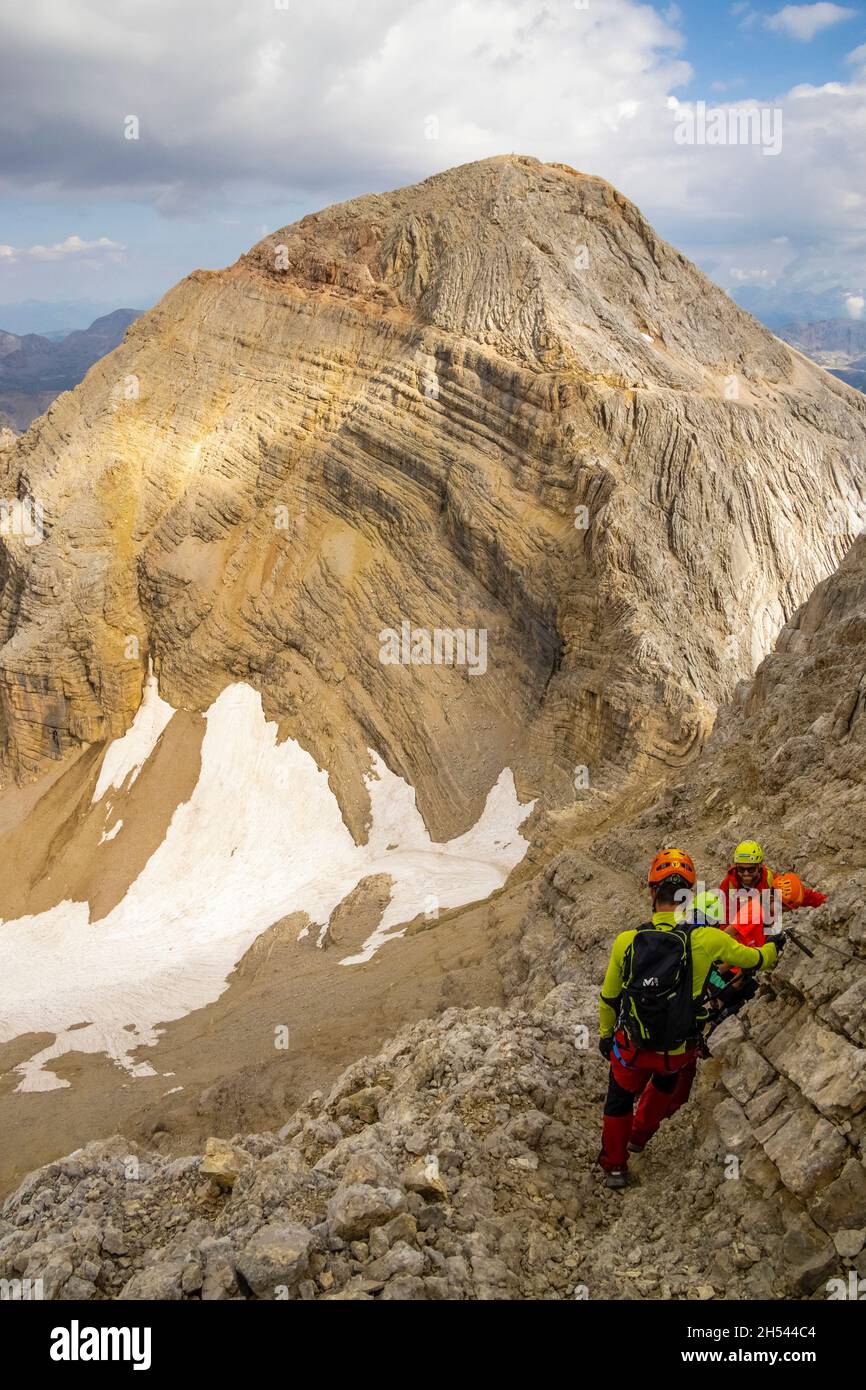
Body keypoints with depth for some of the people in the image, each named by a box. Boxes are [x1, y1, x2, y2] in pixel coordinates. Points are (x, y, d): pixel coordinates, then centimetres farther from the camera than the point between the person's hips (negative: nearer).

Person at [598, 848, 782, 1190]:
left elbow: (608, 998, -2)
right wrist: (772, 946, 21)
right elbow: (754, 958, -3)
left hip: (631, 1047, 0)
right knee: (666, 1078, 36)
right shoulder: (706, 939, -22)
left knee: (620, 1097, 27)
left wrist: (605, 1035, 16)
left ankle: (614, 1166, 38)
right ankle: (640, 1135, 49)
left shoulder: (626, 941, -17)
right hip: (680, 1051, 1)